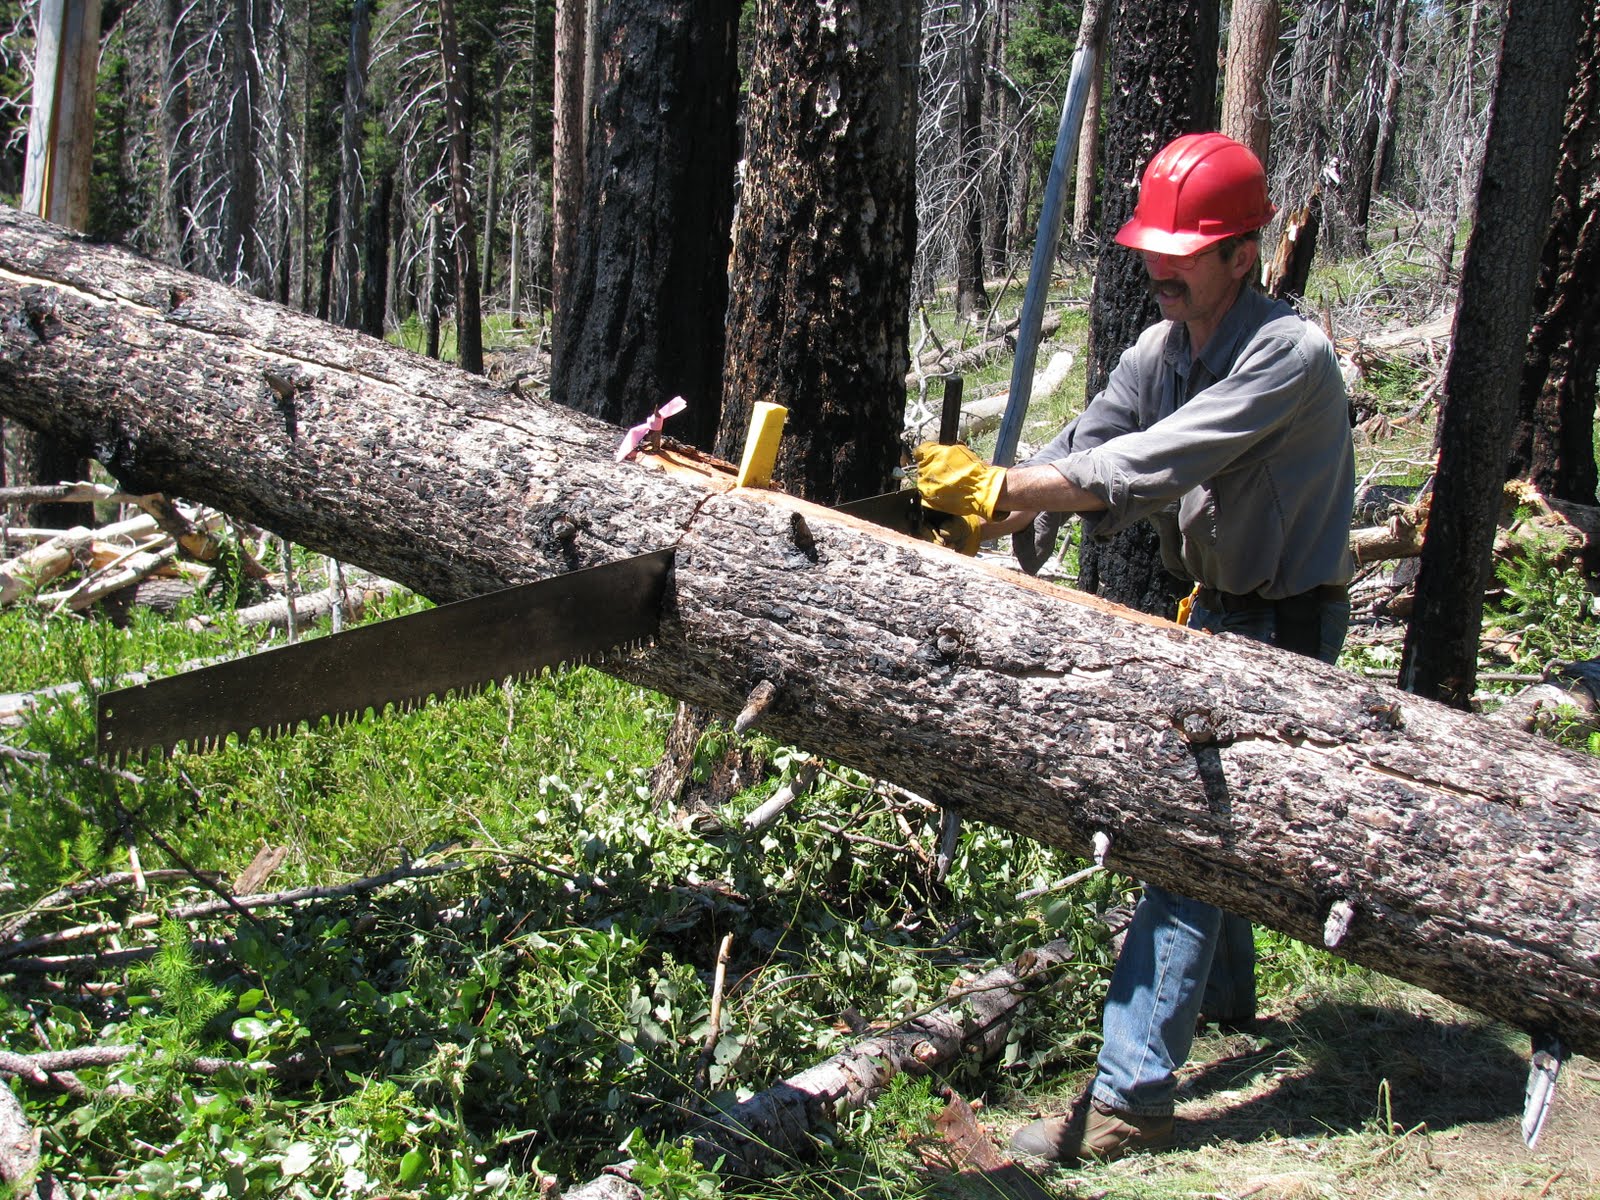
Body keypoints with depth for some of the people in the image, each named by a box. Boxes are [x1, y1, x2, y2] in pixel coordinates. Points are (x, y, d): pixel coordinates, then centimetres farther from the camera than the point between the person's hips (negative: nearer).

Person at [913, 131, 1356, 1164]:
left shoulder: (1289, 354, -25)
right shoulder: (1162, 349, 2)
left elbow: (1156, 462, -34)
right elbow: (1084, 447, -7)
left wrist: (1002, 486, -36)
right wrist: (988, 518, -24)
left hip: (1285, 624, -9)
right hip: (1218, 606, 9)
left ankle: (1133, 1096, -12)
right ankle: (1222, 992, 46)